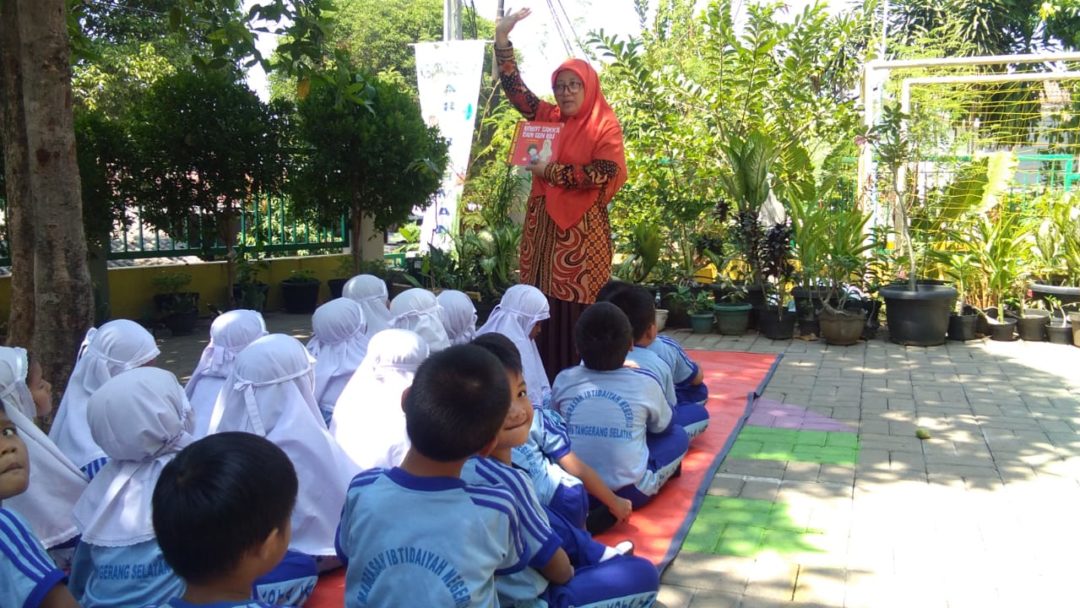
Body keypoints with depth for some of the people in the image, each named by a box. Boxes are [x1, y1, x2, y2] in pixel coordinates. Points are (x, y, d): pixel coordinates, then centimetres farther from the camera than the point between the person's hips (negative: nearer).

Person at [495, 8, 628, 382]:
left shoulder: (605, 126, 0)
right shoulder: (547, 117, 13)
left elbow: (604, 172, -14)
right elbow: (514, 87, 10)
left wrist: (552, 171, -10)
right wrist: (502, 37, 0)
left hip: (582, 229, -5)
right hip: (544, 224, 5)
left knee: (579, 306, -4)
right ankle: (544, 381, 12)